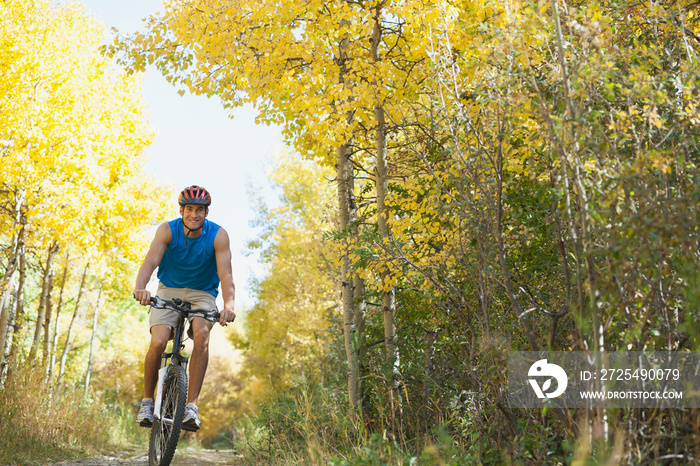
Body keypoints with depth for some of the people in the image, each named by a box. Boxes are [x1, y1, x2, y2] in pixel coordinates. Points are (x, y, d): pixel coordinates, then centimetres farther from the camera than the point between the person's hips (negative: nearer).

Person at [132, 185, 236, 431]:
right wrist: (140, 287, -49)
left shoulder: (218, 236, -16)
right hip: (169, 291, 1)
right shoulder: (167, 230, -14)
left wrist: (229, 305, -44)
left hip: (202, 294, 0)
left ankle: (192, 405, -23)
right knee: (158, 342, -21)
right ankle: (147, 400, 2)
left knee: (201, 335, -29)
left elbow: (225, 273, -26)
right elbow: (150, 261, -28)